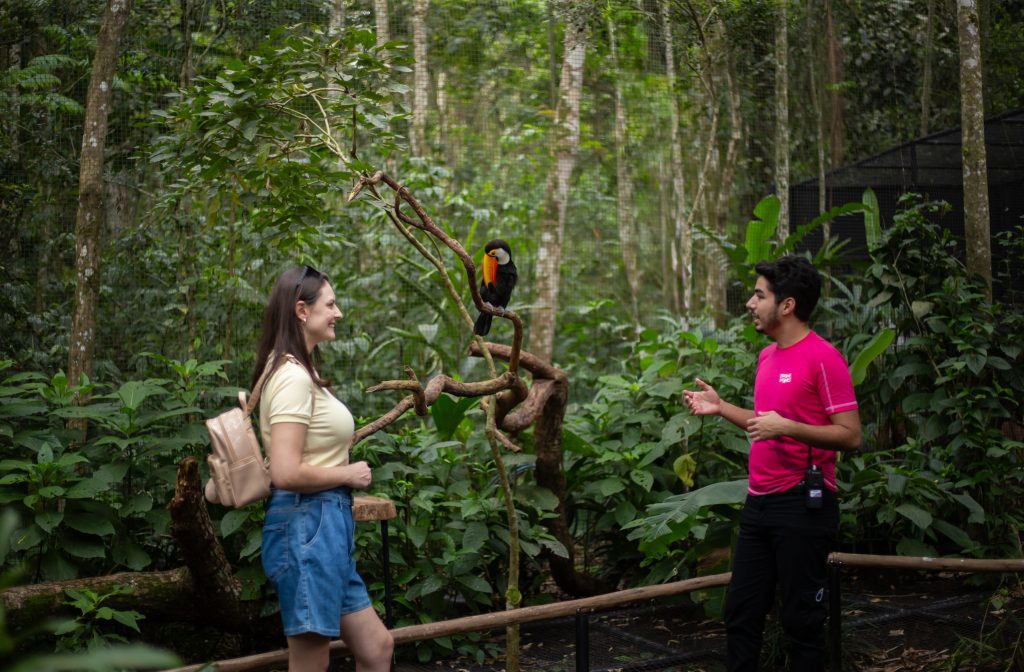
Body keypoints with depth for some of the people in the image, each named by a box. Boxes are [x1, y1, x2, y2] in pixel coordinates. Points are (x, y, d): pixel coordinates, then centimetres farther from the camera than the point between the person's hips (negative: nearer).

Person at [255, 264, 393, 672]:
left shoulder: (297, 371, 14)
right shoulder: (294, 377, -16)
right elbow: (286, 473, -24)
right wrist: (349, 474, -11)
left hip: (324, 525, 10)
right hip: (307, 526, -10)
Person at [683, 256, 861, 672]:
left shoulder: (822, 358, -13)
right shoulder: (767, 356, 13)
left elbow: (850, 436, -15)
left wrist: (787, 427, -23)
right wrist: (721, 408, 13)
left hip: (802, 504, -8)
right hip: (759, 502, 8)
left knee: (801, 620, 1)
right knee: (740, 612, 12)